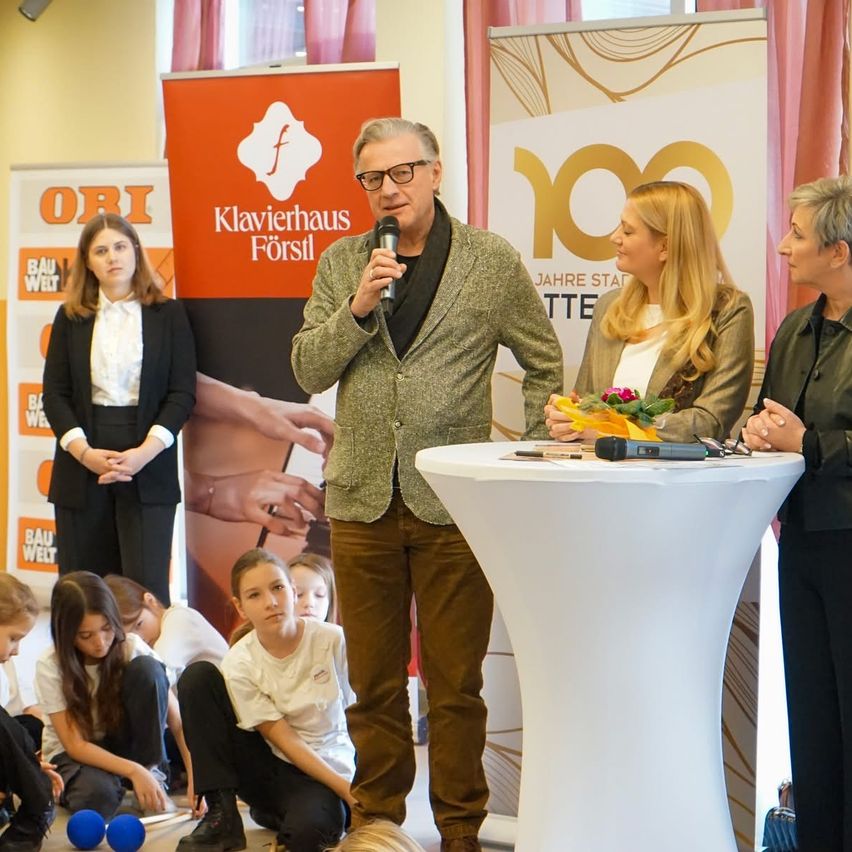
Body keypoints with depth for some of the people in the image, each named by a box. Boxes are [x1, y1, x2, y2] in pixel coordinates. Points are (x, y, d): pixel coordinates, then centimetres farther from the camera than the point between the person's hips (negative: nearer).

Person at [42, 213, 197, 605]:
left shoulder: (168, 314, 5)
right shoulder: (71, 317, 10)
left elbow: (183, 392, 0)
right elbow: (54, 393, 5)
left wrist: (146, 451, -14)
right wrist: (84, 452, -11)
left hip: (149, 469, -2)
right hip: (81, 467, 2)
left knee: (147, 587, -8)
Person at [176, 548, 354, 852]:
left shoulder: (333, 640, -15)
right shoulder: (239, 664, -13)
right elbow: (284, 739, -13)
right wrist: (347, 789, -22)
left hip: (329, 768, -2)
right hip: (267, 767, 2)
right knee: (198, 676, -17)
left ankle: (274, 814, 2)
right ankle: (222, 815, -13)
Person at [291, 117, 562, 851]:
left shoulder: (493, 261, 1)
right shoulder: (341, 263, 8)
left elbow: (546, 365, 7)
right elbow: (308, 371, 3)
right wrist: (357, 309, -12)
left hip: (453, 503, -2)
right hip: (362, 501, 3)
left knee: (456, 685, 5)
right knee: (374, 683, 12)